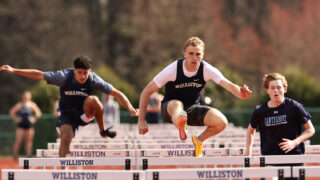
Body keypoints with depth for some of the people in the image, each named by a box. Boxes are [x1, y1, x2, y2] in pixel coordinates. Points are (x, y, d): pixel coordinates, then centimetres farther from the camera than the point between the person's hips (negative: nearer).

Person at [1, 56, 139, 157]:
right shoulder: (64, 76, -20)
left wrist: (131, 109, -27)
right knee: (66, 137, -23)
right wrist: (14, 71, -20)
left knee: (93, 100, -31)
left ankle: (103, 131, -11)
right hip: (68, 114, 0)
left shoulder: (93, 80, -20)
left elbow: (116, 93, -17)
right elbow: (38, 74, -16)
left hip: (85, 113, 0)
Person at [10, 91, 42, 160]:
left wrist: (34, 119, 5)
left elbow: (38, 113, 16)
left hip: (29, 126, 2)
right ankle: (15, 156, 0)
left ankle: (28, 155, 6)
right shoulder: (20, 105, 0)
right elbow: (12, 112, 6)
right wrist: (15, 119, 0)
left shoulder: (32, 105, 6)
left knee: (28, 141, 2)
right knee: (18, 140, -7)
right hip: (21, 125, -2)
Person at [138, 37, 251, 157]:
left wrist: (241, 94, -52)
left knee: (221, 122, -20)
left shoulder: (207, 69, -14)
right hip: (170, 108, -3)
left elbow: (227, 84, -28)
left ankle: (199, 140, 7)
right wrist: (141, 120, -17)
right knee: (176, 105, -38)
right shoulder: (173, 69, -20)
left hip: (193, 108, 3)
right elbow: (146, 91, -14)